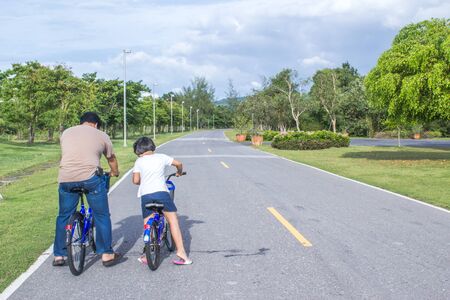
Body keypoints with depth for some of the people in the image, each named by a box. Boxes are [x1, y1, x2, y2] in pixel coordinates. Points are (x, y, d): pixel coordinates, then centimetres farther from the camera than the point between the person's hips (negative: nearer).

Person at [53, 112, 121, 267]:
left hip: (66, 178, 3)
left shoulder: (66, 132, 21)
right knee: (102, 216, 10)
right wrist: (115, 173, 45)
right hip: (90, 177, -3)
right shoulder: (101, 135, 13)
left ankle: (58, 255, 23)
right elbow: (111, 159, 25)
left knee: (63, 217, 17)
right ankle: (106, 254, 13)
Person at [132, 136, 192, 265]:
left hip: (145, 195, 0)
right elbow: (178, 163, 15)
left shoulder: (139, 161, 10)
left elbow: (135, 180, 5)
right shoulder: (161, 157, 12)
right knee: (173, 221, 6)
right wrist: (179, 172, 36)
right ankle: (181, 251, 0)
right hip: (161, 192, 0)